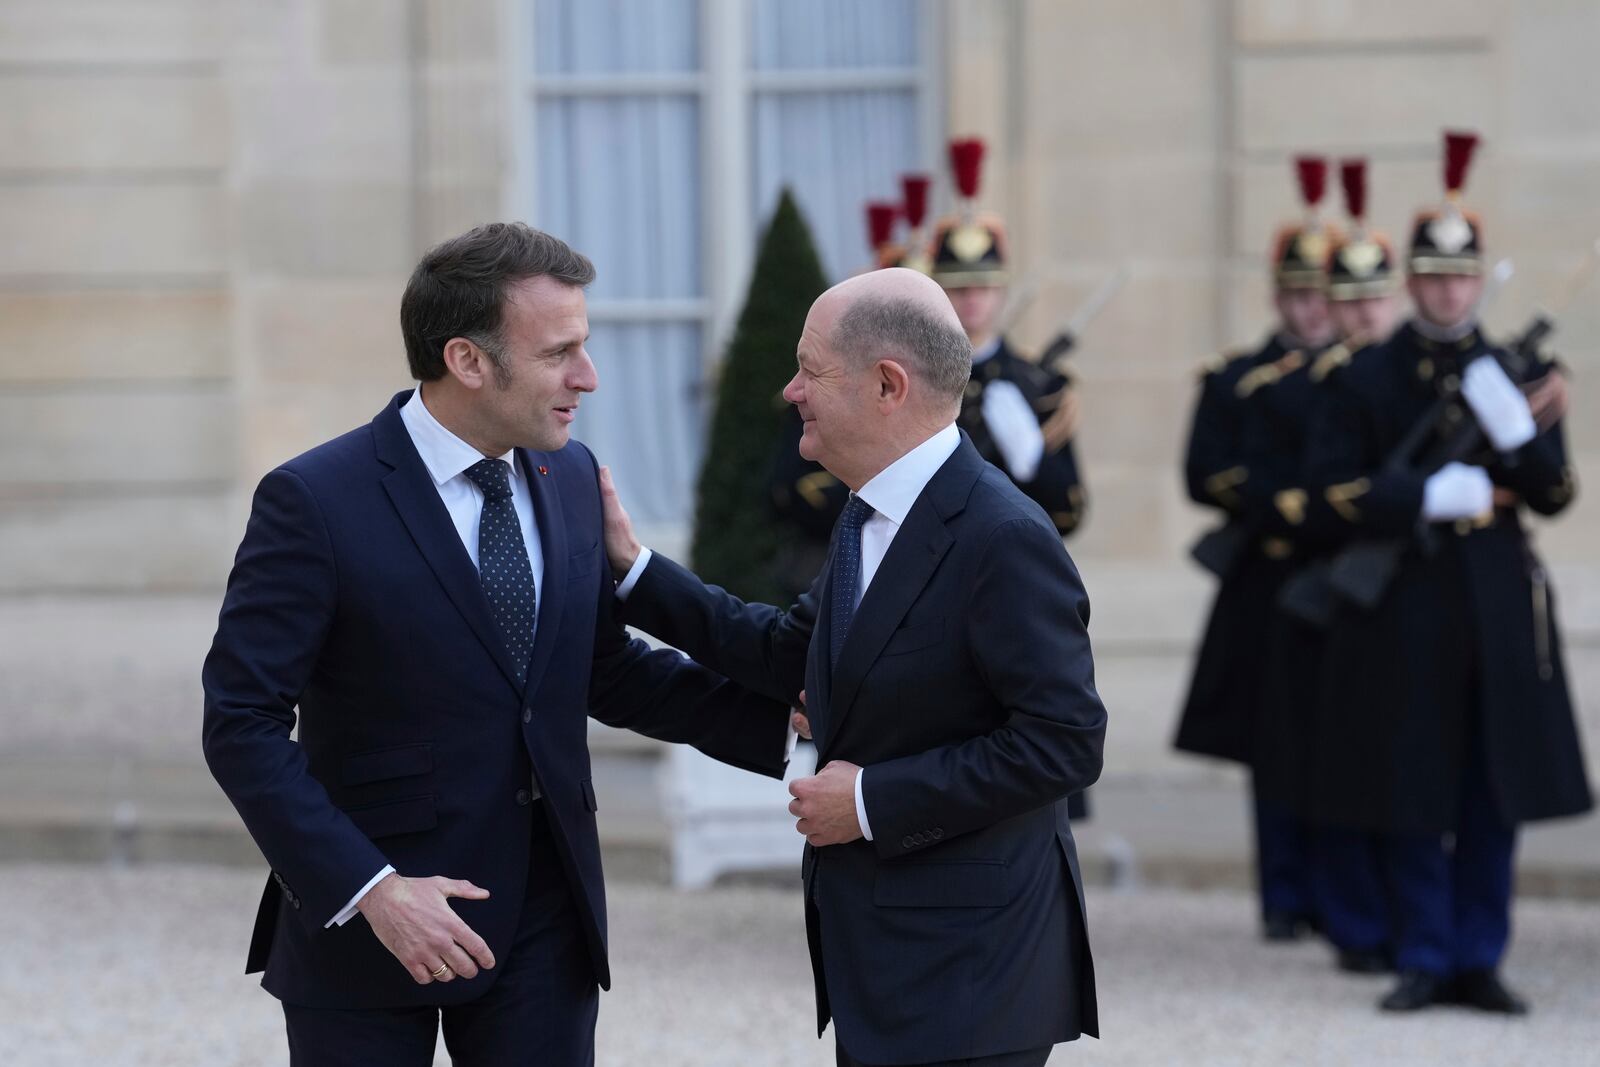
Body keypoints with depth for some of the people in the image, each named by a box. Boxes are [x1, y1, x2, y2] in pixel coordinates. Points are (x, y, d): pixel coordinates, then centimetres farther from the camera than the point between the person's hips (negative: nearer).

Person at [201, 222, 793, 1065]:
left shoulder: (570, 479, 5)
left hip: (544, 922, 5)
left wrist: (788, 723, 1)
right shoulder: (315, 502, -14)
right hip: (365, 924, -5)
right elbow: (242, 724, -15)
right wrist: (369, 889, -22)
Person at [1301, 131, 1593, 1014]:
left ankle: (1479, 962, 10)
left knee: (1494, 793, 3)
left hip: (1499, 607, 2)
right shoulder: (1367, 378, 4)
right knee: (1411, 794, 1)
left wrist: (1518, 433, -13)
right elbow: (1333, 491, -3)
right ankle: (1424, 960, 10)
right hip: (1403, 609, -2)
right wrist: (1430, 498, -14)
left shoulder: (1518, 375, 10)